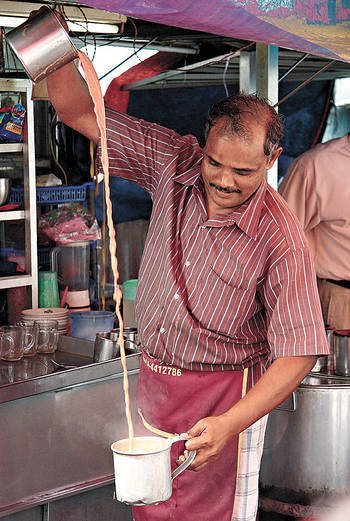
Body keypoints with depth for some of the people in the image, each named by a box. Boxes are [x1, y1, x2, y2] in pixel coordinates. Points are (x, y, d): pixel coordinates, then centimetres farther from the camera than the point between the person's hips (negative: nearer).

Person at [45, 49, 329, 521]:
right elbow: (79, 112, -4)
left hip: (224, 392, -5)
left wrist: (230, 424, -30)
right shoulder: (174, 164, -8)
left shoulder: (282, 241, -21)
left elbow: (297, 354, -20)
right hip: (153, 376, 5)